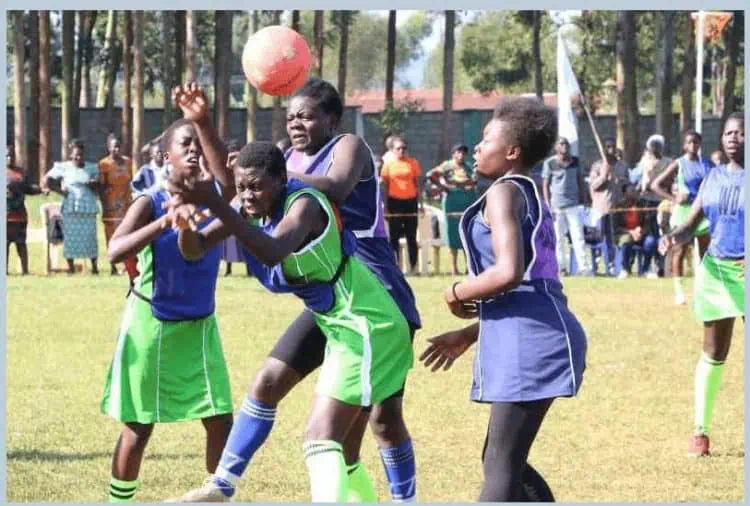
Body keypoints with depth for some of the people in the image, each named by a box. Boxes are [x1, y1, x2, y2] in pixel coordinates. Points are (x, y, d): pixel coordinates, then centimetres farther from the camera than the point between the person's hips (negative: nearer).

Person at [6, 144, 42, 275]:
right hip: (5, 213, -4)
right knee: (5, 242, -4)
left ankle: (25, 270, 5)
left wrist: (41, 189, 4)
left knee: (21, 242, 4)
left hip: (19, 213, 4)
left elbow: (28, 189, 19)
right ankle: (4, 270, -1)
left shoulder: (21, 172, 14)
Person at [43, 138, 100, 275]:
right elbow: (45, 181, 4)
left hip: (88, 208, 1)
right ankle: (70, 266, 5)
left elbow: (97, 187, 9)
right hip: (70, 208, -1)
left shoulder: (91, 167, 7)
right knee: (70, 236, -1)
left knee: (90, 236, -2)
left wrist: (92, 184, -13)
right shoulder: (63, 167, 2)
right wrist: (59, 190, -2)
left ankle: (94, 266, 4)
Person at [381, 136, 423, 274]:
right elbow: (385, 186, 3)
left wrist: (420, 203, 5)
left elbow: (417, 184, 9)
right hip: (394, 201, -1)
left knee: (411, 236, 3)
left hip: (410, 201, 1)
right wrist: (385, 206, -2)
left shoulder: (413, 163, 5)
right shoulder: (389, 164, 2)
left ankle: (413, 266, 7)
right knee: (394, 236, 1)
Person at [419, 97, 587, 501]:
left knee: (501, 467, -11)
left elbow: (508, 273, -22)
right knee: (501, 461, 18)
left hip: (529, 340, -10)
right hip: (532, 335, 10)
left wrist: (456, 294, -4)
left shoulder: (504, 192, -7)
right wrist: (468, 335, 27)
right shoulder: (530, 196, 23)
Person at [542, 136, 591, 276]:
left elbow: (581, 182, 14)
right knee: (557, 237, 2)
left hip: (573, 205, 2)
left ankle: (583, 266, -6)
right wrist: (548, 205, -6)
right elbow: (545, 185, 0)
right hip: (556, 206, -2)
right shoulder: (550, 163, -1)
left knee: (578, 236, -3)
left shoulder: (576, 162, 8)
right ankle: (561, 267, 7)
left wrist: (583, 201, 7)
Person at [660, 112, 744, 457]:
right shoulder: (713, 178, 9)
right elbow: (691, 225, 7)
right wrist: (674, 238, -16)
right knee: (713, 354, 8)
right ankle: (700, 430, 14)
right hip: (716, 269, 4)